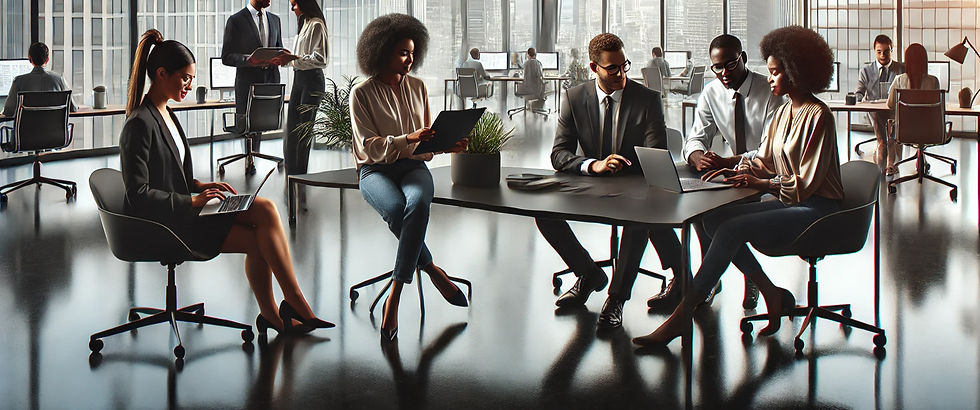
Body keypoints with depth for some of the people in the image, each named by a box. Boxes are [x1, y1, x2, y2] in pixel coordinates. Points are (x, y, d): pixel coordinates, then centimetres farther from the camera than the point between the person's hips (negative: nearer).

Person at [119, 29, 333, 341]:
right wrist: (193, 201, -19)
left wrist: (200, 186, 5)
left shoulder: (165, 114, 13)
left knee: (266, 210, -11)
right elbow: (138, 195, -20)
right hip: (163, 223, -9)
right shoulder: (139, 125, -17)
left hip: (182, 209, 9)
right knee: (258, 239, -16)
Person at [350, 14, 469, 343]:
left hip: (412, 166, 3)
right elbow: (370, 147, -9)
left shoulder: (418, 88, 13)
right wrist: (409, 139, -23)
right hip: (375, 171, -3)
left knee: (417, 203, -35)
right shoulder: (362, 94, -1)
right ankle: (433, 271, -12)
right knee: (397, 210, -38)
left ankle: (394, 300, -32)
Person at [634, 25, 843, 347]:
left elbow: (807, 182, -16)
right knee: (714, 219, -9)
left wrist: (762, 183, -15)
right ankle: (772, 295, -7)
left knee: (732, 230, -26)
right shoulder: (784, 112, 14)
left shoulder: (818, 116, -13)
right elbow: (764, 161, 17)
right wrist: (741, 172, -3)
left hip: (816, 209, -9)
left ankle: (681, 316, -23)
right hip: (789, 203, 9)